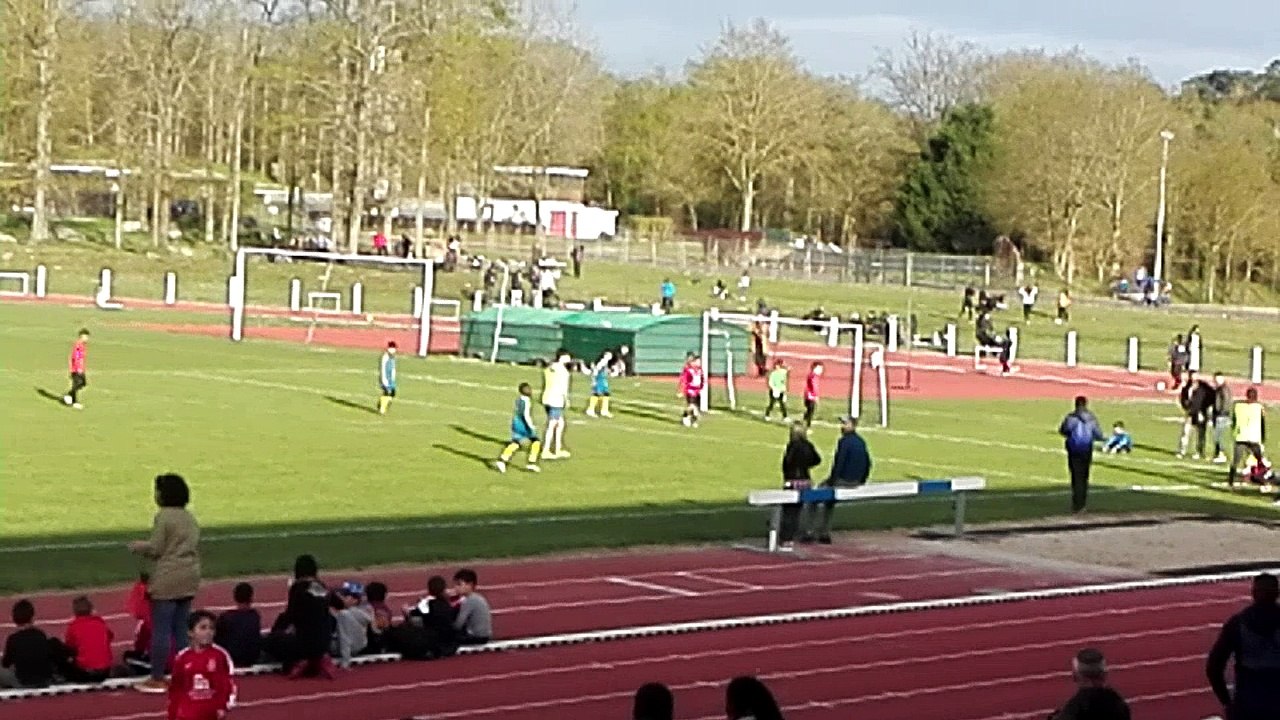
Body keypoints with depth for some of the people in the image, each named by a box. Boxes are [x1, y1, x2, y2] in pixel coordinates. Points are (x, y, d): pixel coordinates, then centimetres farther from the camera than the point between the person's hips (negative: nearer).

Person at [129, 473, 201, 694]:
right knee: (181, 628, 12)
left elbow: (155, 549, -13)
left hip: (167, 580, -8)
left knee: (160, 629, -3)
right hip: (189, 578, 8)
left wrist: (137, 546, 5)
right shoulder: (190, 518, 13)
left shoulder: (164, 516, -12)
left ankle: (157, 679, -1)